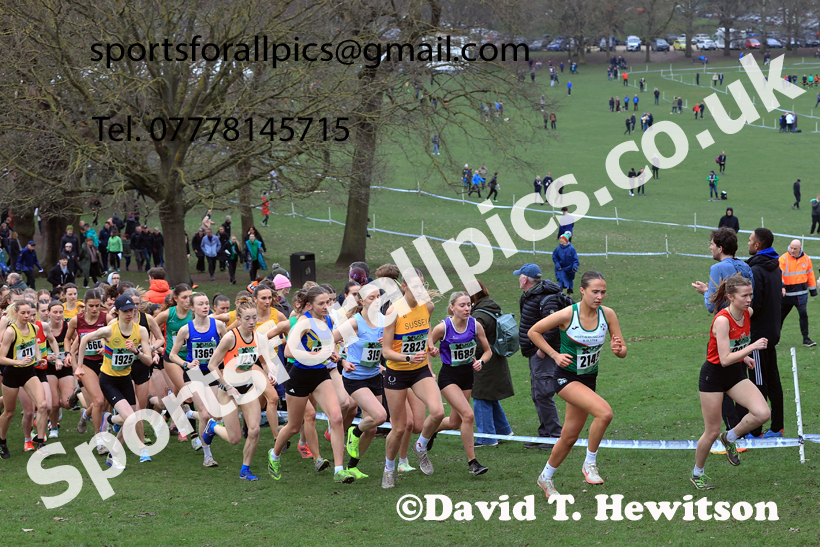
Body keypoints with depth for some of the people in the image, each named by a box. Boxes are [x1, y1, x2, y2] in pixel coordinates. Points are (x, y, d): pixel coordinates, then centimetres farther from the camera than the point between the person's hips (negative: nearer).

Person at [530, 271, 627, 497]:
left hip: (589, 379, 5)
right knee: (605, 412, -28)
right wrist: (555, 355, -14)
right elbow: (533, 332, -8)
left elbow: (623, 352, -3)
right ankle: (590, 463, -10)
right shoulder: (567, 314, -19)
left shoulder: (607, 314, -7)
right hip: (567, 377, -5)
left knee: (569, 436, 12)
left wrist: (618, 349, -26)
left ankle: (546, 478, 33)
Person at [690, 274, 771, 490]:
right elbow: (725, 359, -30)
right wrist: (752, 347, -32)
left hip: (736, 374, 6)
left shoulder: (748, 313, -3)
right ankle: (697, 473, 25)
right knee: (712, 432, 1)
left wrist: (744, 356, 10)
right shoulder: (722, 320, -26)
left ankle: (730, 438, 12)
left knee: (762, 414, -15)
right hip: (713, 376, -6)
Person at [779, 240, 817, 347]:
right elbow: (778, 274, -18)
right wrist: (781, 285, -34)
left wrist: (813, 289, 17)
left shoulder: (806, 259, 5)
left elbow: (810, 274, 14)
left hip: (801, 293, 2)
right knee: (781, 314, 10)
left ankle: (806, 338, -3)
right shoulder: (783, 259, -9)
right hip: (787, 293, -2)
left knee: (803, 314, -10)